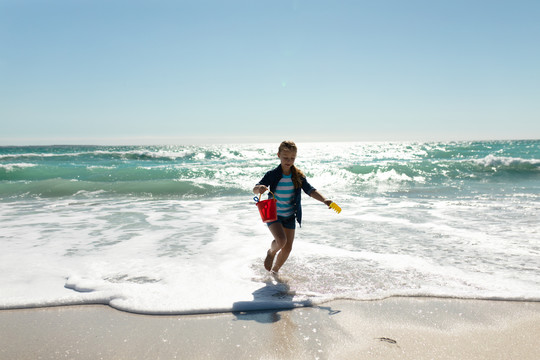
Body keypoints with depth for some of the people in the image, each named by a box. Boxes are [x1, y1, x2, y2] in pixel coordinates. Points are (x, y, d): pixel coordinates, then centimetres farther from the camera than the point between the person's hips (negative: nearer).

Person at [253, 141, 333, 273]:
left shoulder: (298, 176, -6)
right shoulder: (272, 175, -13)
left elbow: (310, 190, -13)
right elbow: (255, 189, -17)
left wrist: (324, 200, -31)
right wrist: (259, 189, -42)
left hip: (290, 216, 4)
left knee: (288, 248, 7)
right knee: (281, 240, -25)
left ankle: (275, 271, 34)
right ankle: (271, 252, 11)